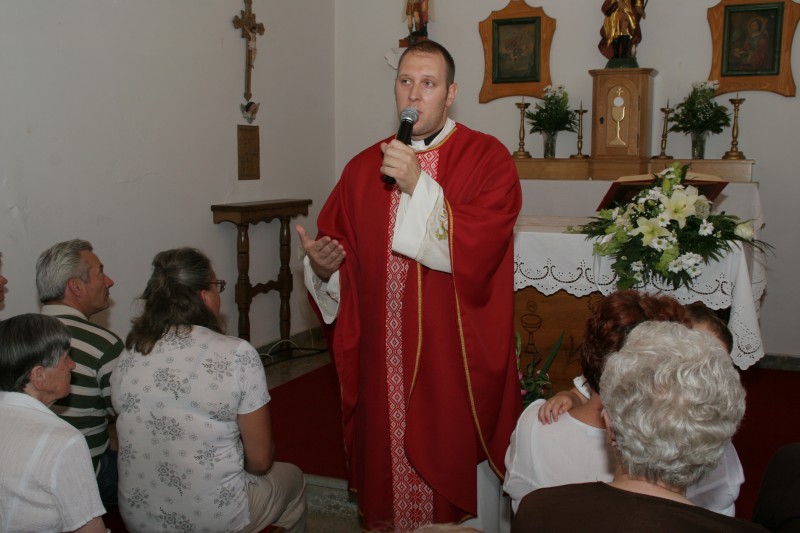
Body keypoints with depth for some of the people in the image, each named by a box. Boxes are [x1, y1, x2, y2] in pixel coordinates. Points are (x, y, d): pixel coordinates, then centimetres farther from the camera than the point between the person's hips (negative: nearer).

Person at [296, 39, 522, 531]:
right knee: (388, 471, 11)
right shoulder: (364, 168, 9)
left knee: (457, 469, 6)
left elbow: (478, 250, -17)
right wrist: (323, 266, -12)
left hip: (458, 361, -3)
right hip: (382, 362, 4)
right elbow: (341, 261, 9)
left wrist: (420, 186, -19)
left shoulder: (487, 158, -4)